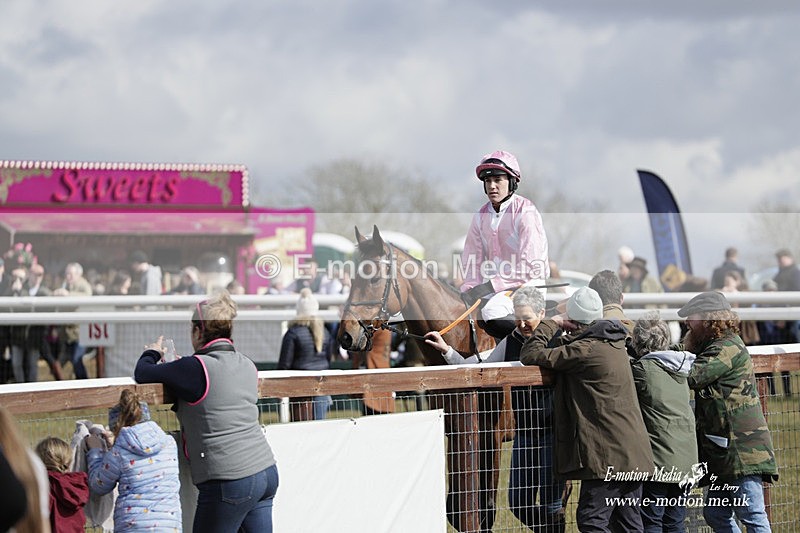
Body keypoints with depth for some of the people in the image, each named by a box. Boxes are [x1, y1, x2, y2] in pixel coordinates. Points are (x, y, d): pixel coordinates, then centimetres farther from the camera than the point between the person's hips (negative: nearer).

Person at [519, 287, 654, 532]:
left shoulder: (585, 350, -15)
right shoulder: (614, 343, 14)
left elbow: (530, 355, -11)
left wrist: (551, 323, 1)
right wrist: (557, 333, 10)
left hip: (607, 454, -9)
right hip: (633, 453, 9)